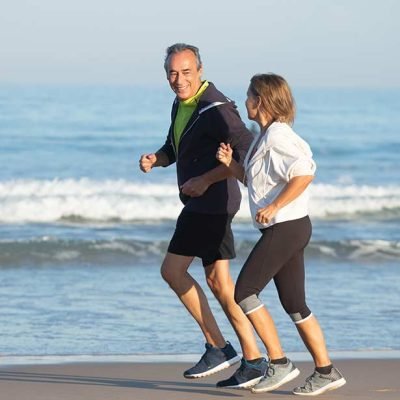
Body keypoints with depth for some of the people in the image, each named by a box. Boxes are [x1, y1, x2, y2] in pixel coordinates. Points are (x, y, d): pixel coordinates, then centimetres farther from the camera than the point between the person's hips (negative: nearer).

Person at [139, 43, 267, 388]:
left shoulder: (216, 109, -18)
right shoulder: (181, 105, 12)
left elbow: (247, 151, -24)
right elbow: (174, 149, 24)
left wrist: (206, 179, -22)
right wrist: (154, 160, 1)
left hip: (211, 202, -10)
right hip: (201, 203, 10)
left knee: (173, 269, -8)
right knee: (218, 281, 8)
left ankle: (218, 347, -3)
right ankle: (253, 360, 10)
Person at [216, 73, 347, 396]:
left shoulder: (277, 137, -15)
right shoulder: (265, 137, 16)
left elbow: (304, 174, -27)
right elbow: (256, 180, 24)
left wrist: (273, 207, -23)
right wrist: (231, 164, 10)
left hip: (286, 227, -10)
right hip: (287, 228, 10)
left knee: (244, 291, -8)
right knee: (294, 303, 11)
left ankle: (279, 363, -6)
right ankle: (326, 371, 12)